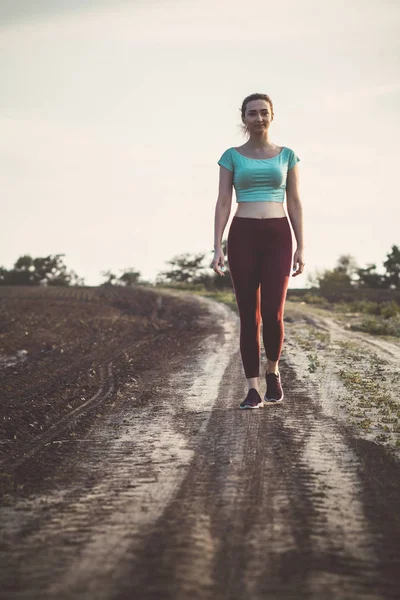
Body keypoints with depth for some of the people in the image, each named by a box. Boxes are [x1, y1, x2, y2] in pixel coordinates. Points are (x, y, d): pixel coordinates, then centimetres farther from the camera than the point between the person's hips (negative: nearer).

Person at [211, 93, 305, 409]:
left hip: (278, 237, 0)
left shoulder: (286, 155, 10)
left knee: (273, 314, -11)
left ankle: (273, 370, 18)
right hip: (242, 237, 0)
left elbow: (295, 203, 9)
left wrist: (301, 248, 2)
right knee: (248, 315, -2)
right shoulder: (232, 156, 7)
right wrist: (217, 247, -7)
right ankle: (253, 390, 5)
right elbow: (223, 203, 3)